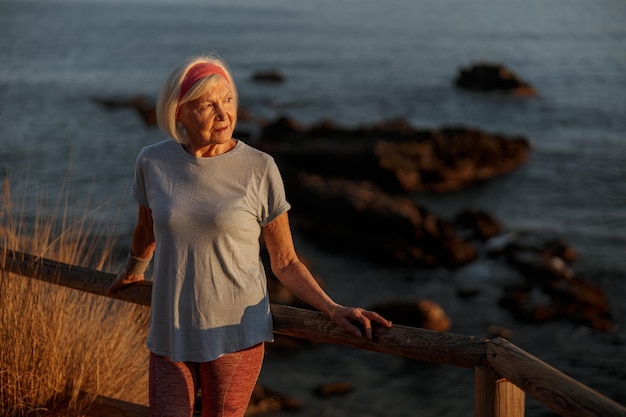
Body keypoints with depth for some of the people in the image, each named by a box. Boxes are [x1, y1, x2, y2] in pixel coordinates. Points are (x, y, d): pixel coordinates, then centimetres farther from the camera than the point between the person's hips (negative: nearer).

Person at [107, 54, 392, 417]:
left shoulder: (259, 169, -7)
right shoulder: (153, 163, -1)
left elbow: (286, 263, 0)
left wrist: (333, 309, -11)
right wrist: (134, 271, 37)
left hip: (236, 334, -2)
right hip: (171, 335, 2)